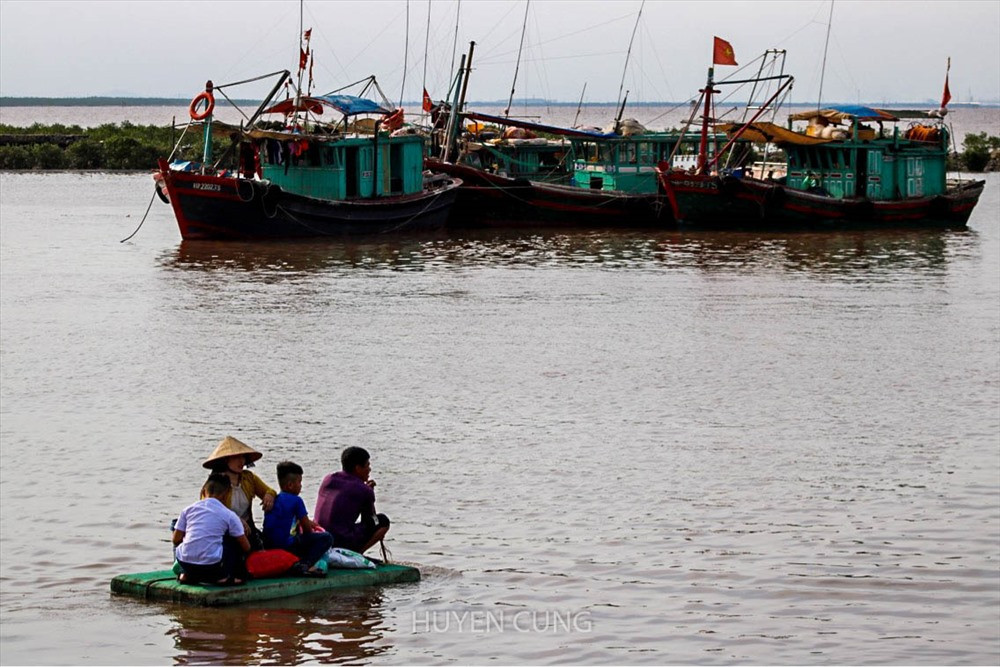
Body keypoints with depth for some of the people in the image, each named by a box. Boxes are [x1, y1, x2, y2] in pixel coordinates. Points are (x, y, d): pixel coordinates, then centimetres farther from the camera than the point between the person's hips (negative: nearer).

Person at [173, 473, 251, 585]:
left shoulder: (188, 509, 9)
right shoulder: (229, 515, 2)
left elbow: (176, 540, 10)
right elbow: (246, 547, 6)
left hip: (185, 563, 3)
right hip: (212, 565, -3)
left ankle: (187, 575, 18)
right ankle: (224, 576, 14)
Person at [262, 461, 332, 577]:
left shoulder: (275, 500, 16)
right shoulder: (296, 501, -7)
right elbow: (307, 528, -3)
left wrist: (310, 523, 33)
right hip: (287, 545, -9)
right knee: (327, 538, -7)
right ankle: (303, 565, -21)